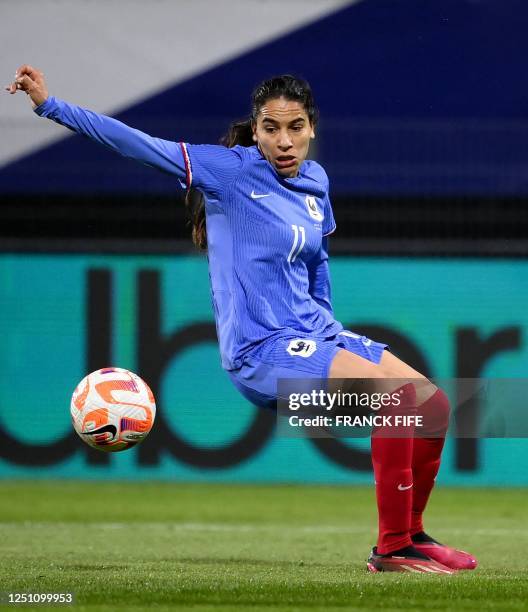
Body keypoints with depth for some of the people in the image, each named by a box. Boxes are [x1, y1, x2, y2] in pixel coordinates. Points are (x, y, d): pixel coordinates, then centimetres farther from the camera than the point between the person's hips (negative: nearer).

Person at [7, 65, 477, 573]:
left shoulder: (316, 182, 10)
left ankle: (409, 535, 17)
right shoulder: (231, 170, -8)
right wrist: (51, 106, -16)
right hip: (260, 352, -8)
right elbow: (140, 146, -12)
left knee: (433, 403, 2)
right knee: (396, 395, -25)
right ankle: (392, 549, -20)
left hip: (313, 338, 8)